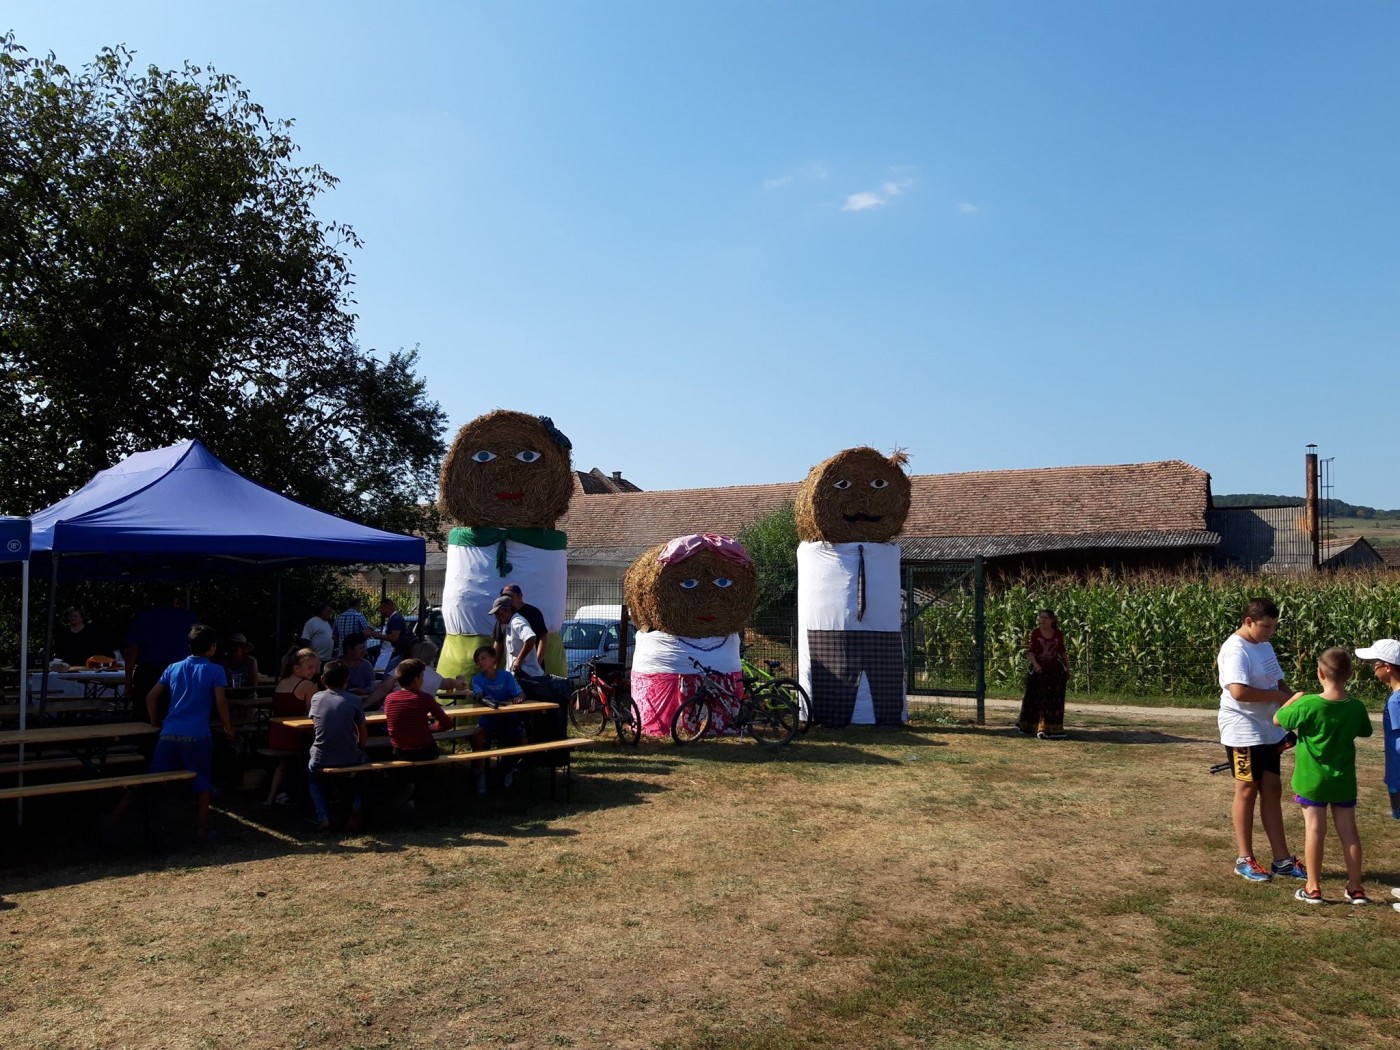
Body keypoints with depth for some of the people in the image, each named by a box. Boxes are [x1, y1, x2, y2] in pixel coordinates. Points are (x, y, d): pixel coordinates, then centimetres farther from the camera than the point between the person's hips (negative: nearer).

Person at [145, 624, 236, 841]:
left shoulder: (173, 668, 14)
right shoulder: (214, 671, 0)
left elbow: (151, 696, 14)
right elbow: (221, 702, -9)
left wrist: (155, 721, 27)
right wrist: (228, 728, 4)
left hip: (169, 733, 4)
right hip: (197, 736, -4)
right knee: (202, 783, 10)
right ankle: (202, 829, 11)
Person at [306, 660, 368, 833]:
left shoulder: (316, 698, 2)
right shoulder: (353, 700, -4)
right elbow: (363, 733, 5)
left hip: (321, 761, 1)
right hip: (349, 760, -1)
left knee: (312, 775, 36)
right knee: (364, 761, 34)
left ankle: (323, 818, 13)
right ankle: (355, 810, 13)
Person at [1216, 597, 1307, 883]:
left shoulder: (1264, 646, 11)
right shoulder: (1236, 650, -19)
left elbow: (1277, 682, 20)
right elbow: (1238, 691, -31)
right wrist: (1279, 696, -22)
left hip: (1269, 732, 9)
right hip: (1243, 734, -9)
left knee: (1272, 791, 12)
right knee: (1247, 791, 1)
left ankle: (1282, 860, 19)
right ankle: (1245, 859, 13)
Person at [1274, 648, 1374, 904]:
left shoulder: (1307, 705, -19)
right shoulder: (1356, 707, -8)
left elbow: (1277, 719, -6)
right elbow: (1365, 731, 12)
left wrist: (1295, 698, 5)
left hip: (1312, 779, -3)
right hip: (1344, 780, 3)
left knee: (1314, 831, 2)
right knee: (1348, 831, 11)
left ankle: (1313, 889, 8)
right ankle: (1356, 888, 20)